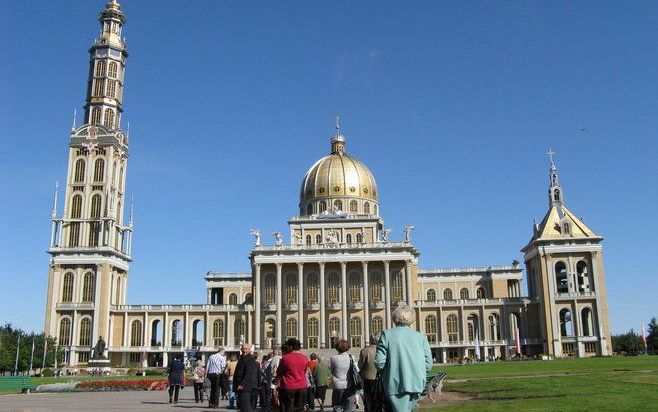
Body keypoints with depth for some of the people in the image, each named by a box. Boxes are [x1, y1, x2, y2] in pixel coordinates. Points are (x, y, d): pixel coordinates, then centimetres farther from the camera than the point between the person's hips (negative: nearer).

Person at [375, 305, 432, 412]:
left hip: (397, 384, -4)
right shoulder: (421, 337, 6)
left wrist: (384, 374, 13)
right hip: (417, 384, 4)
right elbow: (428, 363, 4)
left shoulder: (387, 334, -3)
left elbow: (379, 362, -7)